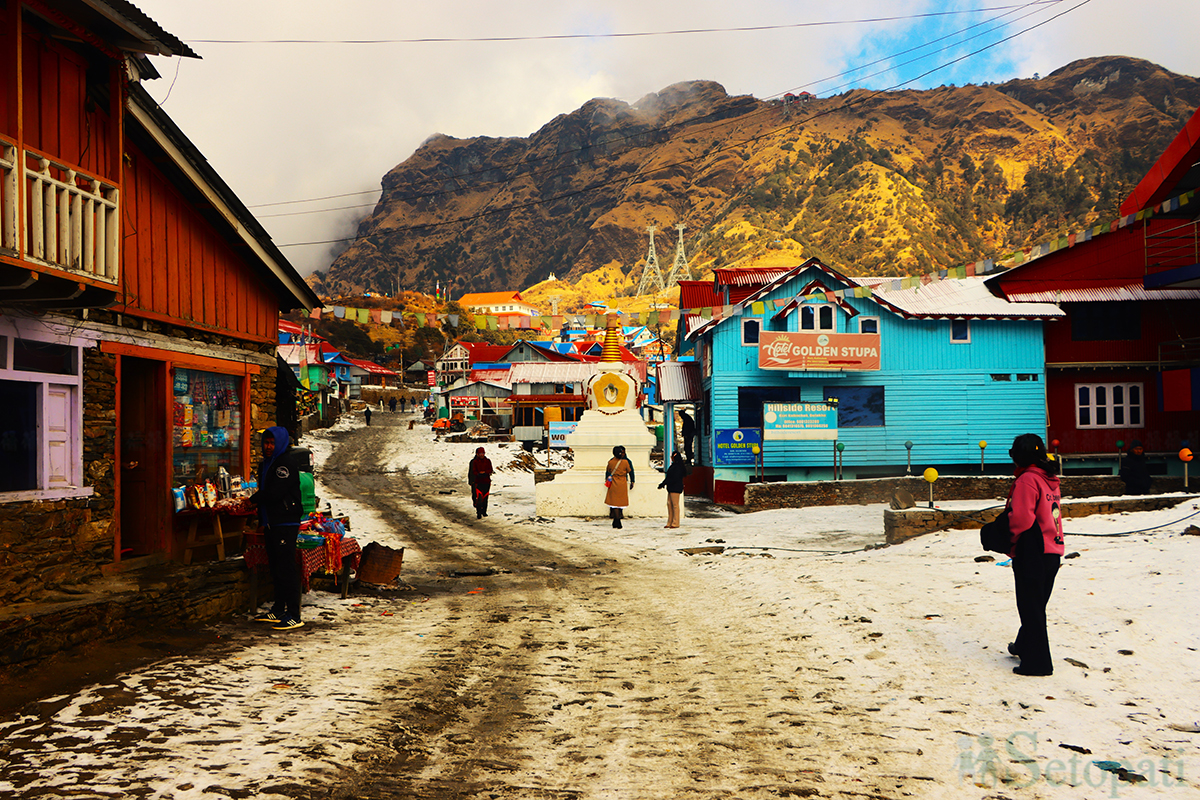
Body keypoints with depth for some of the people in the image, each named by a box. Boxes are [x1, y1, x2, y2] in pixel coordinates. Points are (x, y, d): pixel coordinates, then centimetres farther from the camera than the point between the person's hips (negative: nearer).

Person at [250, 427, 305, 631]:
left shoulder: (286, 465, -12)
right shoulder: (265, 465, 18)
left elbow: (274, 494, -20)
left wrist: (254, 498, -1)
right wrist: (264, 522, 17)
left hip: (286, 524, -10)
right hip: (271, 524, 10)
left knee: (287, 568, -10)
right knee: (276, 568, 15)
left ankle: (294, 616, -9)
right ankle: (278, 610, 24)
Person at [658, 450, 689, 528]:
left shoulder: (678, 467, -15)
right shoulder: (673, 466, 16)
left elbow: (674, 479, -20)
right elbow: (668, 477, 19)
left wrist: (664, 483, -19)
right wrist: (663, 484, 7)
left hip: (675, 489, -10)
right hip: (671, 488, 10)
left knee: (675, 505, -5)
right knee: (669, 504, 10)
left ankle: (675, 523, 0)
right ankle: (669, 523, 14)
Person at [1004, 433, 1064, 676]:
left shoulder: (1027, 480, -16)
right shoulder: (1050, 479, 11)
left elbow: (1021, 519, -22)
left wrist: (1009, 539, -4)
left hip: (1032, 553, -9)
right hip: (1053, 552, 9)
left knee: (1030, 608, 0)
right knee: (1037, 604, 21)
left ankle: (1037, 662, 4)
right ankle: (1025, 646, 38)